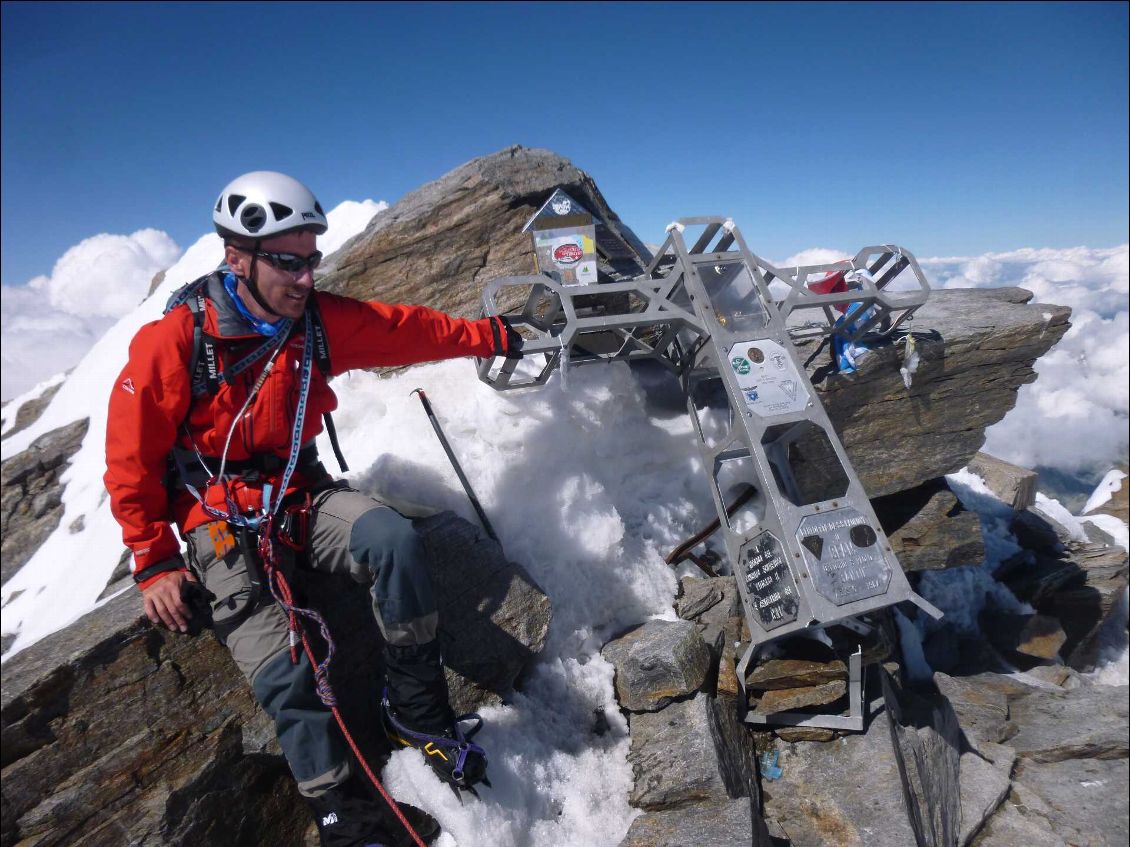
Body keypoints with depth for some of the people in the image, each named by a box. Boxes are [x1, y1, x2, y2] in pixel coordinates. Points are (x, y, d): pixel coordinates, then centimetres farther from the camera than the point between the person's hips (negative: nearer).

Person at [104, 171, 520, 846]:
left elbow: (414, 330, 7)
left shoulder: (321, 321, -4)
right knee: (283, 671, -18)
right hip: (219, 518, -3)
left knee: (396, 541, -27)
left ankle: (418, 716, -9)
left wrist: (494, 336, 13)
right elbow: (132, 460, -7)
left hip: (303, 493, 3)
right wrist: (156, 563, -6)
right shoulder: (172, 342, -15)